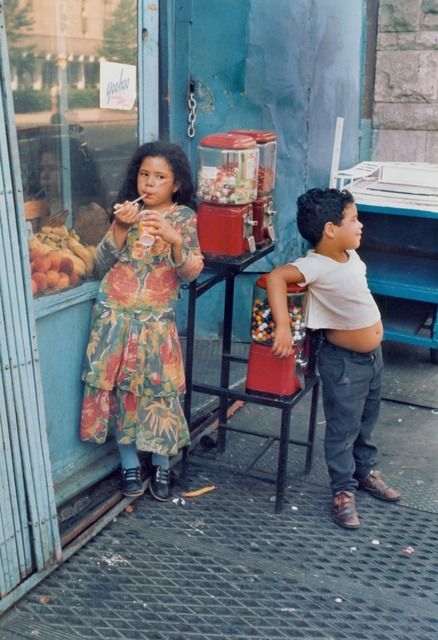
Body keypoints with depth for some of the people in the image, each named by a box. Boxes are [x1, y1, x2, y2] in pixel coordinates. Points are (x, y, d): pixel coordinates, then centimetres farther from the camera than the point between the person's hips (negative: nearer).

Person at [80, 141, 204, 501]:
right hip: (116, 317, 2)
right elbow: (101, 265, -2)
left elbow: (191, 273, -11)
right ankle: (129, 465, 23)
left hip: (157, 321, -2)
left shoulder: (184, 217, -2)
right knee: (120, 390, 6)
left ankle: (161, 466, 23)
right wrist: (120, 228, -16)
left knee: (159, 390, 3)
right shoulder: (126, 211, 4)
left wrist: (174, 240, -27)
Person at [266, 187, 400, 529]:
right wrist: (283, 327, -51)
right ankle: (343, 491, 24)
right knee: (343, 429, 7)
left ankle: (365, 471, 45)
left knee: (366, 421, 25)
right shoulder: (317, 265, -29)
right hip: (344, 361, -8)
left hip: (373, 354, 8)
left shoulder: (350, 255, -4)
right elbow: (277, 276, -45)